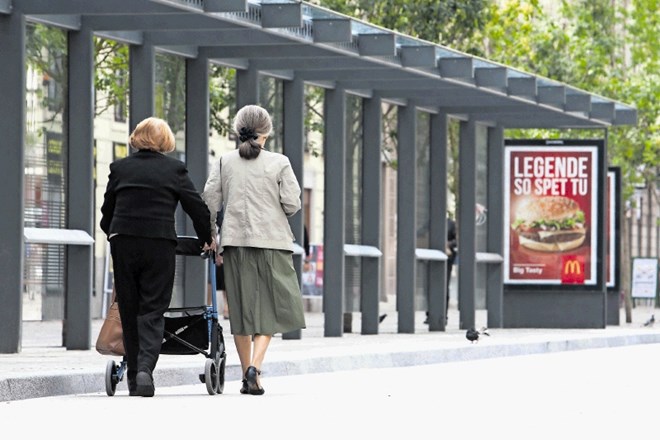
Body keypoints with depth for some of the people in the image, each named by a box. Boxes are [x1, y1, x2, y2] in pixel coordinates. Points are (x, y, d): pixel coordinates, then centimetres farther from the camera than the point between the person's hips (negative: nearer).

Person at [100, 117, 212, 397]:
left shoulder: (120, 168, 8)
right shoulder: (174, 169, 2)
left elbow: (107, 210, 15)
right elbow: (197, 207, 5)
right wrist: (207, 239, 20)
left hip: (123, 245, 2)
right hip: (160, 245, -2)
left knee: (129, 310, 9)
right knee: (153, 310, -1)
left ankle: (133, 375, 11)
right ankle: (145, 368, -19)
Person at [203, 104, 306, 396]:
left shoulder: (224, 162, 4)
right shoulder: (279, 163, -3)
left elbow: (209, 200, 1)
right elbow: (292, 203, -6)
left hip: (235, 241, 3)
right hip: (272, 240, -2)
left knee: (241, 307, 10)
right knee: (270, 306, 4)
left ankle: (248, 376, 12)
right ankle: (255, 366, -15)